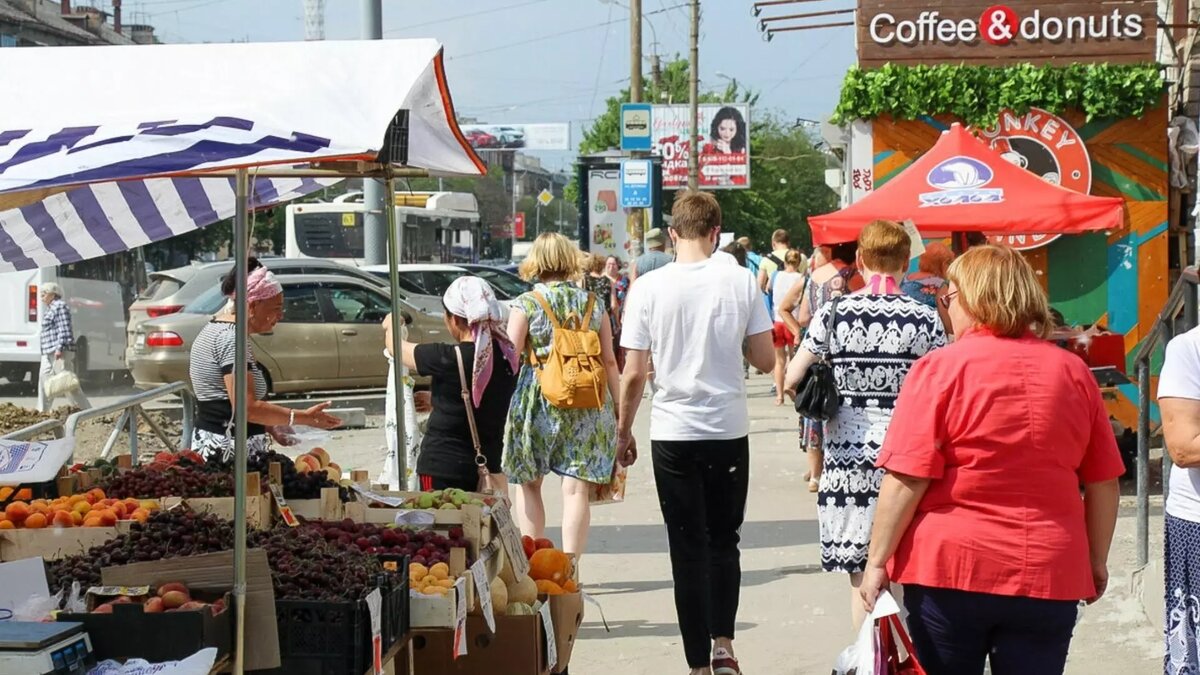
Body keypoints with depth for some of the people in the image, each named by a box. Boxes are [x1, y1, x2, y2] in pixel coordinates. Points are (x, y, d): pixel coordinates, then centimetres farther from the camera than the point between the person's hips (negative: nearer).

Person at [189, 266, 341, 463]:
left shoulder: (215, 329, 17)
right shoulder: (231, 338, -14)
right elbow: (247, 408, -20)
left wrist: (270, 426, 17)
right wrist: (303, 417, -15)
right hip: (230, 452, -10)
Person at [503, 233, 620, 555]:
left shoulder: (526, 304, -3)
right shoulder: (593, 303, 7)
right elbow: (609, 361, 8)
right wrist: (615, 406, 16)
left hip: (538, 400, -2)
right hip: (588, 406, 2)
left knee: (528, 483, 13)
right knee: (576, 488, 3)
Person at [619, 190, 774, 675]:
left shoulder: (649, 288, -7)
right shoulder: (740, 282, -5)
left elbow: (633, 374, -7)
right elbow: (765, 360, 0)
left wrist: (623, 433, 6)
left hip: (673, 435, -1)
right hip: (729, 433, 1)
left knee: (689, 550, 6)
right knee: (723, 543, 19)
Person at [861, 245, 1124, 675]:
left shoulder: (940, 369, -7)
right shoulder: (1073, 372, 4)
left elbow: (907, 479, -12)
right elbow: (1104, 484, 9)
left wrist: (878, 560, -5)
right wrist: (1096, 560, 20)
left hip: (950, 570, -3)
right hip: (1049, 575, 3)